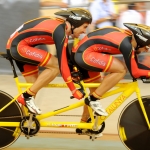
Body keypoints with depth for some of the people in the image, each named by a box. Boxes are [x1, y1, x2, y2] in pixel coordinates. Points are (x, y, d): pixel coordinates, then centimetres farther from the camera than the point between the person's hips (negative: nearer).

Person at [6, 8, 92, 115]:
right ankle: (27, 96, -11)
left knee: (35, 85, 12)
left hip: (14, 45, 10)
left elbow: (66, 57, 18)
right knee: (55, 66, -16)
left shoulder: (63, 27, 8)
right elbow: (62, 64, -23)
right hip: (18, 45, -10)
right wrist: (73, 90, -20)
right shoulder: (60, 31, -20)